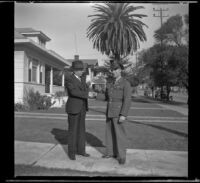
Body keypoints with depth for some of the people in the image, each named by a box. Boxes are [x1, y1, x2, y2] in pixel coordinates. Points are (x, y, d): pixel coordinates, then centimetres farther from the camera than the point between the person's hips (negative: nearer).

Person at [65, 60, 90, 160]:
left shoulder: (82, 78, 10)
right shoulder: (69, 79, -15)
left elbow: (85, 90, 8)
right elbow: (74, 92, -27)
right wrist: (87, 95, -27)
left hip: (82, 107, 7)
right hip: (73, 107, -7)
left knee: (81, 129, 11)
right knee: (73, 130, 1)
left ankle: (80, 150, 23)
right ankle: (71, 152, 15)